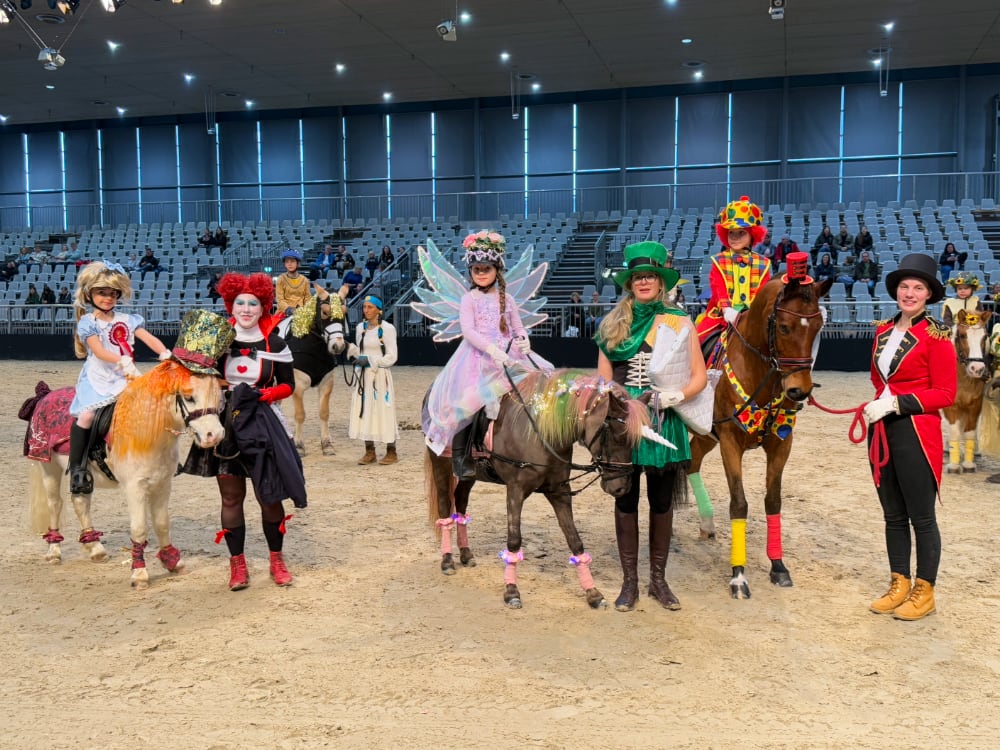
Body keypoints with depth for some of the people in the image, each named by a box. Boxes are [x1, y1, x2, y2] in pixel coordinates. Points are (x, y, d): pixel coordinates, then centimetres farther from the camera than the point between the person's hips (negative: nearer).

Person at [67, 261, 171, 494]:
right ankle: (76, 467, -12)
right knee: (87, 414, -20)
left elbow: (149, 339, -1)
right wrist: (122, 361, -33)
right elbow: (98, 351, -16)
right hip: (97, 378, -4)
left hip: (125, 377, 4)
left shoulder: (127, 319, 12)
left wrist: (166, 355, -20)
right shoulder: (88, 322, 0)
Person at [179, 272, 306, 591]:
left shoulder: (276, 344, -2)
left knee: (269, 495, 3)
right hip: (226, 422, 1)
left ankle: (277, 560, 21)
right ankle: (237, 564, 20)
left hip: (263, 424, -1)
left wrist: (266, 393, -15)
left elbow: (288, 385, 3)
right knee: (231, 496, 7)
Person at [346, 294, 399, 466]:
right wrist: (350, 349, 0)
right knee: (364, 411, 4)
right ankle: (369, 452, 15)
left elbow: (391, 357, -9)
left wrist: (370, 360, -17)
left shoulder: (387, 329, -6)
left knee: (384, 411, -4)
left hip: (380, 375, -5)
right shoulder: (361, 327, 12)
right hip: (364, 376, 6)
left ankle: (391, 452, 7)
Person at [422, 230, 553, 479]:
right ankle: (459, 455, -7)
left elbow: (519, 328, 15)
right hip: (478, 357, -4)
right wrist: (492, 349, -24)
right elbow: (468, 331, -11)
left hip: (509, 354, 4)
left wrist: (524, 341, -9)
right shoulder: (469, 299, 3)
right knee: (466, 398, -21)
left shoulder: (506, 299, 15)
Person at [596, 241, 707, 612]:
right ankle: (629, 581, 19)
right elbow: (603, 378, 6)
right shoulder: (613, 323, 5)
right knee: (625, 500, 7)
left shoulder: (680, 322, 0)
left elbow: (699, 376, -3)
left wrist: (673, 396, -20)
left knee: (662, 501, 10)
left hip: (664, 423, -1)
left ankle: (658, 578, 24)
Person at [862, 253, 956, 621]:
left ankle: (924, 592, 19)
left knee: (921, 517, 5)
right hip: (882, 433, 6)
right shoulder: (883, 331, 9)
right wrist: (880, 403, 5)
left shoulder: (936, 335, -10)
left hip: (916, 433, -6)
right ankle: (898, 586, 26)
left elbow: (946, 393, -12)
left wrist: (897, 403, -19)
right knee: (893, 515, 14)